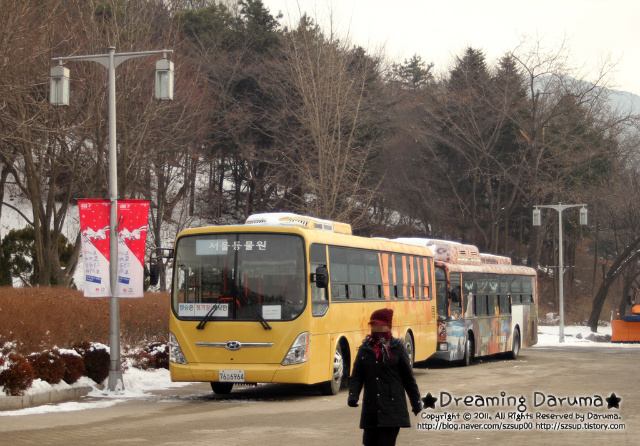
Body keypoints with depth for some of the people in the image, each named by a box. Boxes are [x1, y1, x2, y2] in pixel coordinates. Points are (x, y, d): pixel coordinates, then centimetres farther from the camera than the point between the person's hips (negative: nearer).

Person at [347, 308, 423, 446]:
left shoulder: (397, 347, 1)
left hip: (392, 409, -3)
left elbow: (408, 377, 6)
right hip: (371, 410, 4)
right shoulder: (365, 348, 9)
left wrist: (416, 401, 9)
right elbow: (356, 375, 9)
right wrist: (353, 395, -8)